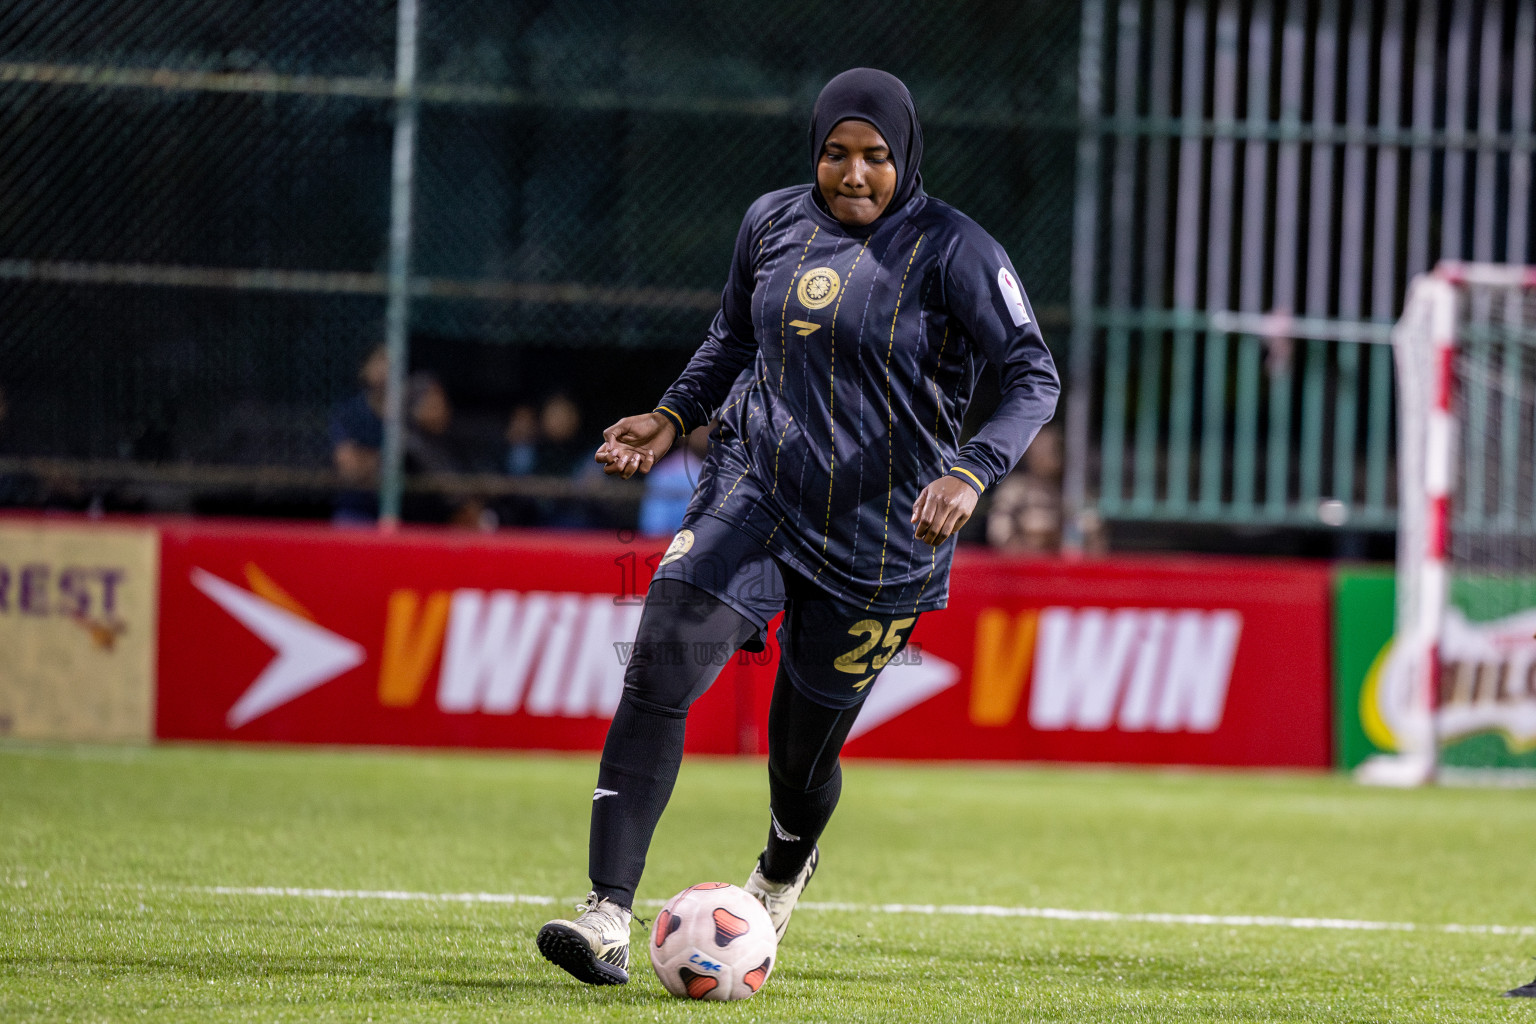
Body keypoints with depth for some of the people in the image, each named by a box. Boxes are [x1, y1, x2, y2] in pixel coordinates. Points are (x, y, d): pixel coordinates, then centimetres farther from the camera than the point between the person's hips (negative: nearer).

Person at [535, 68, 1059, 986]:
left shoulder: (953, 250, -10)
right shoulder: (773, 223, 5)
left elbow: (1035, 377, -12)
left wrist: (973, 473, -27)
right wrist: (673, 418, 7)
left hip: (877, 532, -3)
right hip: (755, 489, 3)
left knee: (804, 745, 8)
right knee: (659, 671, -21)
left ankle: (783, 874, 47)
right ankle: (609, 920, -26)